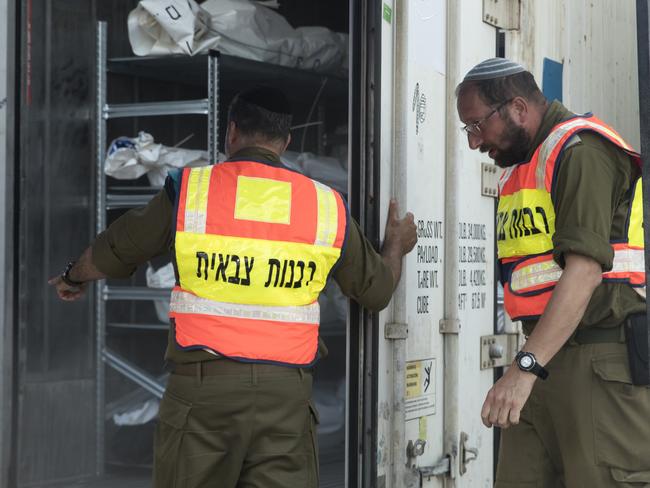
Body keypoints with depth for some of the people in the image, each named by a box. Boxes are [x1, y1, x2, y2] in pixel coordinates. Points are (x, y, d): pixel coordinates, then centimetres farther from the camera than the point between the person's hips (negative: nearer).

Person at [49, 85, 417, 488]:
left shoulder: (188, 189, 1)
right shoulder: (327, 206, 6)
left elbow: (114, 251, 14)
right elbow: (377, 290, 17)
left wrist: (75, 277, 36)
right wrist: (397, 247, 39)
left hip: (203, 382, -1)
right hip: (287, 393, 1)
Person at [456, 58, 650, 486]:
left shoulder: (580, 150, -9)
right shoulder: (517, 168, 21)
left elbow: (585, 267, -20)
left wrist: (526, 367, -25)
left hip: (602, 360, -9)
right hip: (545, 357, 9)